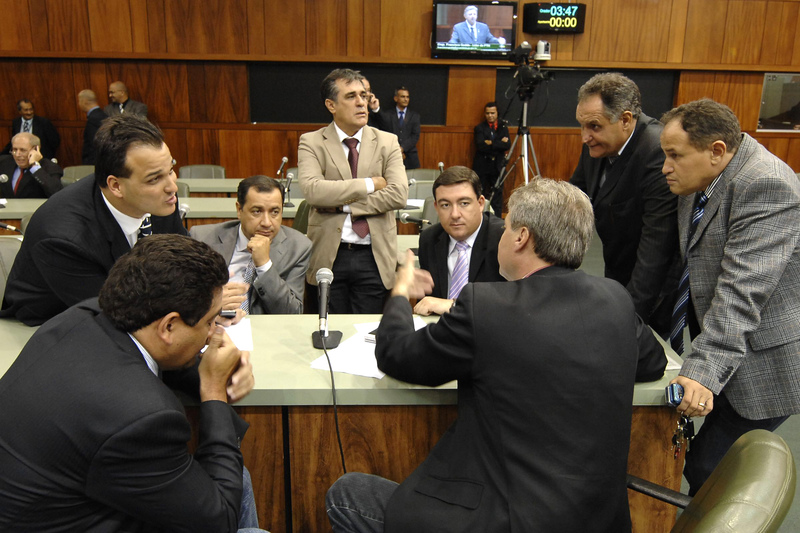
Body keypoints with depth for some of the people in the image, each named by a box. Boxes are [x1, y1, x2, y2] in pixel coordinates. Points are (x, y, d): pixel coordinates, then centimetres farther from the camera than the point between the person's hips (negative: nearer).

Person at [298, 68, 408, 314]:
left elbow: (399, 195, -8)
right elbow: (312, 190, -17)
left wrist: (342, 204, -11)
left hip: (373, 257, 1)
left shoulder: (387, 142, 5)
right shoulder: (311, 142, 1)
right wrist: (370, 184, -13)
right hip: (328, 256, -1)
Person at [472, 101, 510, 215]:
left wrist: (491, 143, -12)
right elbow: (480, 146, -11)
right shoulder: (479, 128, 5)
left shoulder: (503, 127, 11)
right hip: (482, 167, -1)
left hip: (498, 166, 1)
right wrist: (499, 143, -12)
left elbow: (507, 145, -4)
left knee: (497, 195, 1)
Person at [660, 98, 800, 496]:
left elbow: (742, 291, -31)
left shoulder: (766, 185, -23)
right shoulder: (700, 179, 5)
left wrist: (704, 370, -36)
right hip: (721, 346, 9)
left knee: (707, 470, -7)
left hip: (759, 363, -9)